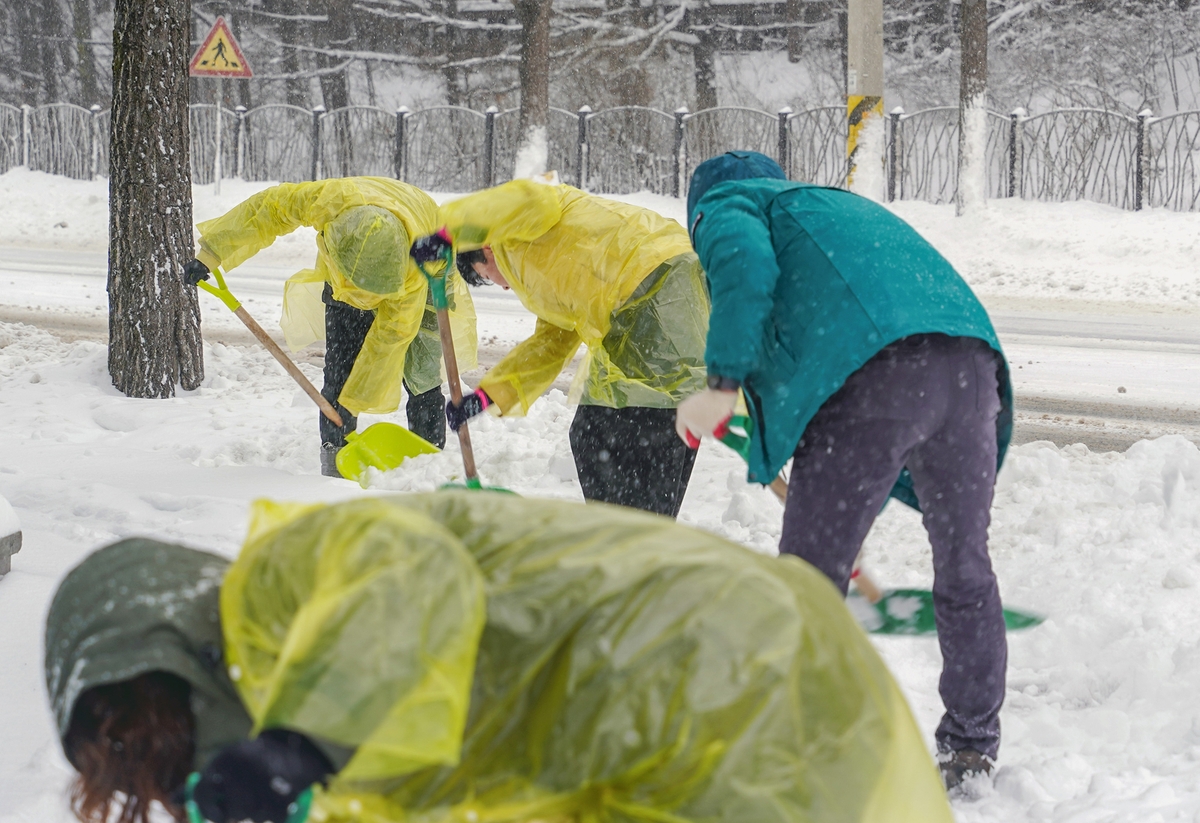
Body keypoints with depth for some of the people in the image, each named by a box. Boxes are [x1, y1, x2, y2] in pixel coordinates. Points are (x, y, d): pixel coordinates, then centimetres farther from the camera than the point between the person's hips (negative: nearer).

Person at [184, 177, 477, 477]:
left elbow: (391, 335, -34)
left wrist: (353, 403, -30)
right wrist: (211, 253, -21)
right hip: (342, 284, 2)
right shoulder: (332, 198, -42)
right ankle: (334, 467, -7)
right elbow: (268, 209, -25)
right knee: (339, 373, -9)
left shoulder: (416, 270, -44)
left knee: (422, 377, -11)